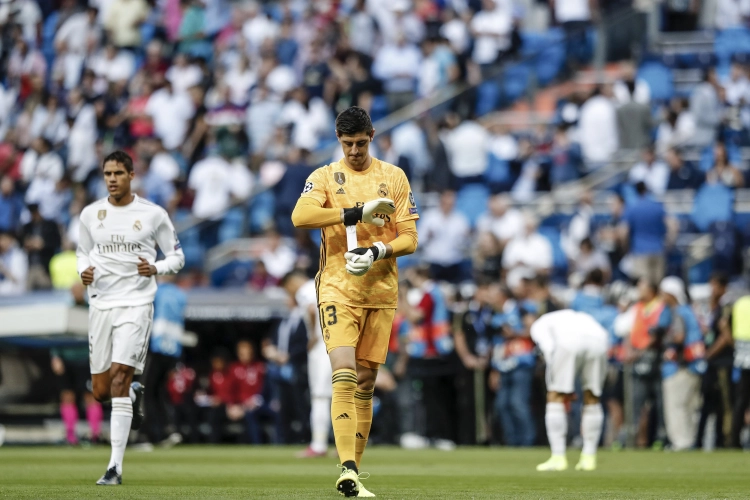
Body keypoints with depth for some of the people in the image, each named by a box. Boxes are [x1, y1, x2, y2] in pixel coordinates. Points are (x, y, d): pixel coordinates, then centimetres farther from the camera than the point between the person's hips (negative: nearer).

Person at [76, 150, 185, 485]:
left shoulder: (153, 215, -2)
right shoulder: (90, 214, 6)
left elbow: (177, 257, 6)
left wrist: (155, 268, -15)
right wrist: (84, 271, -4)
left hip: (136, 303, -4)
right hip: (100, 303, 4)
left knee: (119, 379, -17)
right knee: (100, 391, 4)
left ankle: (116, 467, -15)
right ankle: (135, 395, 42)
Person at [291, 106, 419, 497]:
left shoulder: (393, 178, 10)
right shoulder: (324, 177, 4)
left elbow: (409, 237, 6)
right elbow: (300, 216, -16)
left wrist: (379, 251, -15)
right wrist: (358, 213, -21)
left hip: (381, 292, 3)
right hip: (338, 289, -3)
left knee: (365, 382, 6)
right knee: (344, 375, -18)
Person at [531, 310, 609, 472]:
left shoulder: (539, 325, 30)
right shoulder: (579, 317, 44)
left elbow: (549, 349, 8)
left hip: (570, 341, -4)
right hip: (598, 341, 4)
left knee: (555, 397, 8)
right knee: (592, 399, 19)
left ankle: (558, 458, 4)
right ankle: (589, 458, 18)